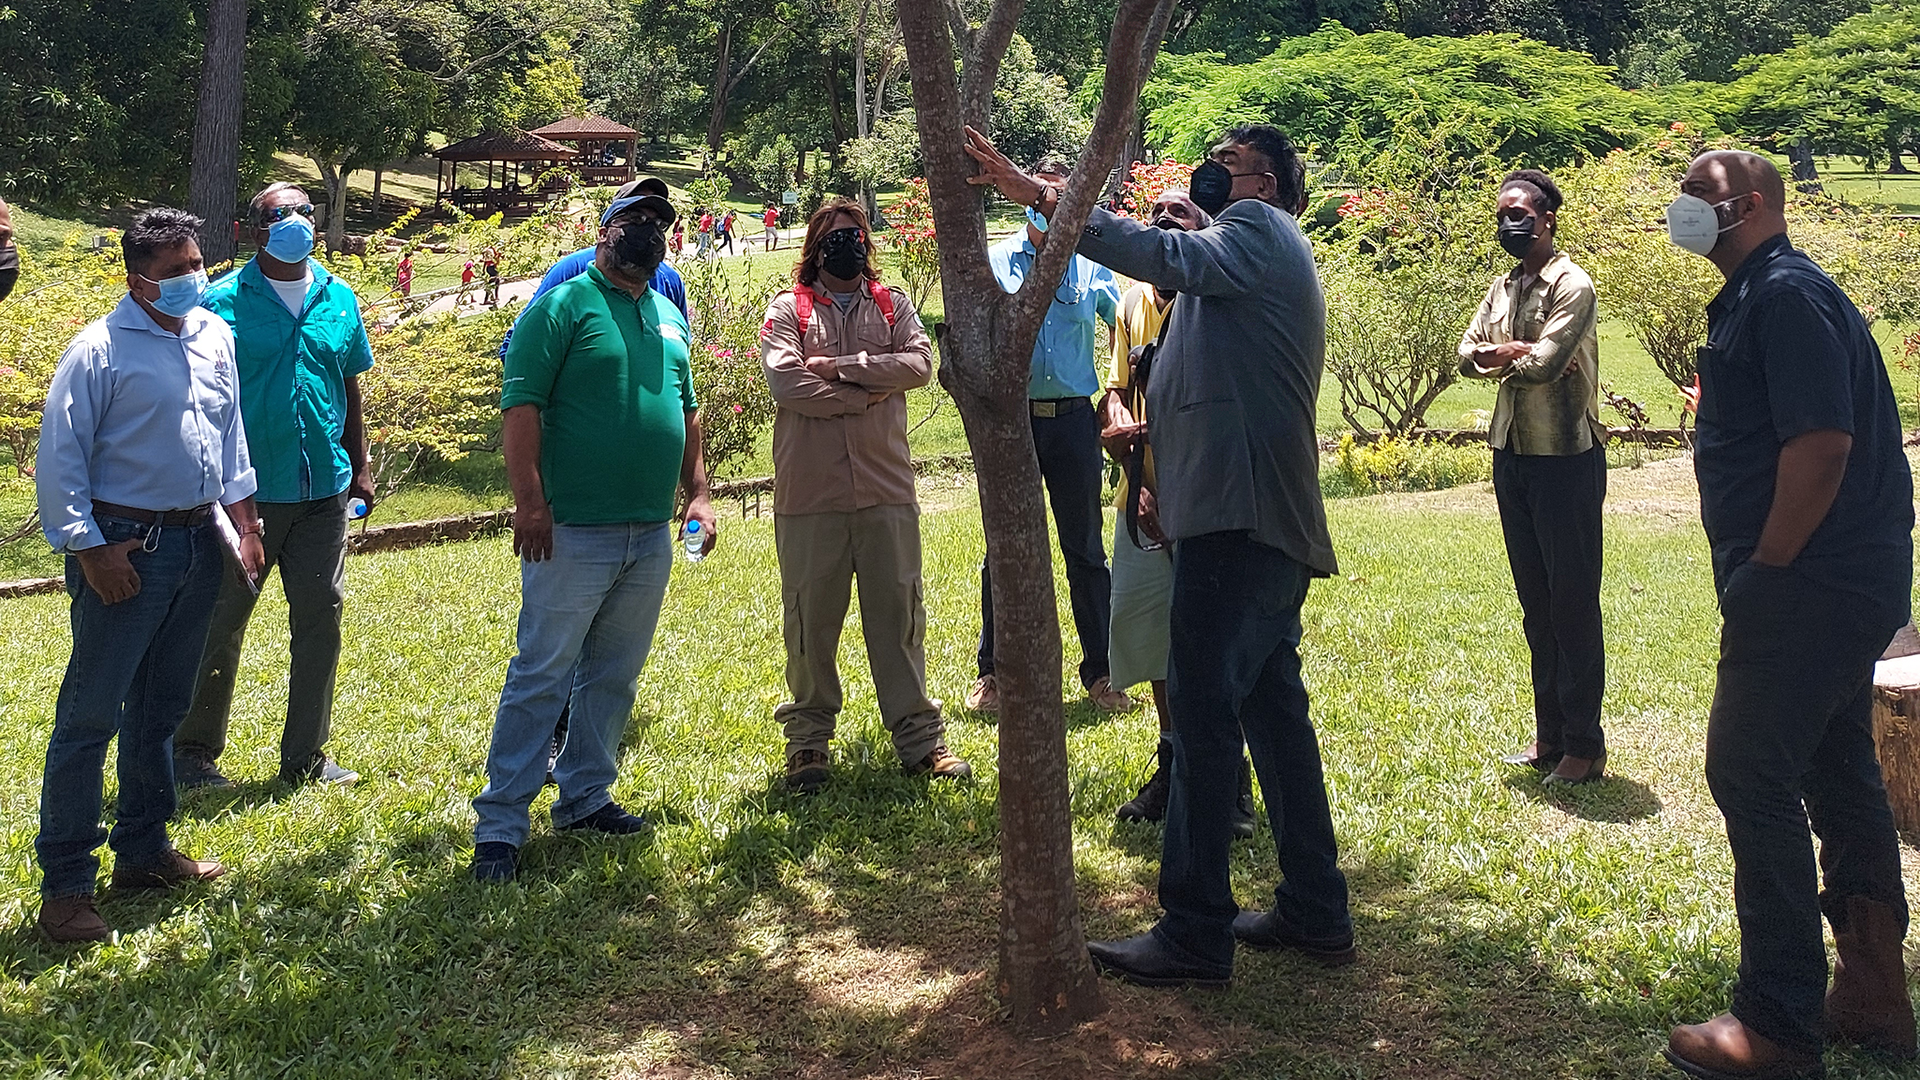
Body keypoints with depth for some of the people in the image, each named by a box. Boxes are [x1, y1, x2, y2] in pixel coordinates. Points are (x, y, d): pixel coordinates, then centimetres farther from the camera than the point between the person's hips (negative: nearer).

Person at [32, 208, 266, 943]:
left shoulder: (215, 337, 8)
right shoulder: (100, 350, -12)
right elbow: (59, 459, -12)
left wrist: (241, 515, 16)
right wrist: (89, 549, -16)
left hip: (199, 542, 7)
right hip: (127, 548, -7)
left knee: (160, 706, 17)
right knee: (90, 715, -3)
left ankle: (143, 851, 30)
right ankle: (64, 883, 5)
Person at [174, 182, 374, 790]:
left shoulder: (339, 300, 8)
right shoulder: (223, 301, -5)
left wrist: (359, 468, 16)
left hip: (323, 491, 4)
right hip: (246, 490, -4)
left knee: (320, 620, 8)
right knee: (219, 624, 5)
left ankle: (306, 757, 20)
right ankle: (194, 752, 20)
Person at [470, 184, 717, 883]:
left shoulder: (670, 317, 17)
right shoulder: (564, 307, -5)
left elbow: (686, 413, 24)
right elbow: (520, 405, -11)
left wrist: (697, 493, 16)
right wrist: (529, 500, -19)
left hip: (651, 536, 7)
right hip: (573, 533, -7)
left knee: (614, 676, 14)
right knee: (542, 675, -5)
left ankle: (584, 798, 26)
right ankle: (499, 824, 1)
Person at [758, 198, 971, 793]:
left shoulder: (892, 306, 13)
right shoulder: (788, 310, 6)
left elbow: (920, 362, -5)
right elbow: (785, 381, -11)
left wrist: (842, 367, -11)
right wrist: (869, 392, -9)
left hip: (886, 489, 2)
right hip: (809, 493, -2)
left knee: (899, 612, 7)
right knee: (810, 618, 5)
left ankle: (919, 736, 16)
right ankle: (809, 738, 19)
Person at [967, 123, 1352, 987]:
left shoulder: (1259, 227, -3)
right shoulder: (1260, 251, 28)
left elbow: (1172, 257, -22)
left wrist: (1040, 196, -25)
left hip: (1240, 518, -10)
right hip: (1268, 523, 10)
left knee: (1204, 712, -9)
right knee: (1272, 711, 12)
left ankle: (1194, 931, -4)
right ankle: (1314, 913, 20)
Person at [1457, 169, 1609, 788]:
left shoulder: (1572, 285, -10)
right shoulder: (1502, 288, 13)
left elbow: (1543, 364, -21)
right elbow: (1469, 355, 3)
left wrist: (1501, 352, -3)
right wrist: (1517, 352, -14)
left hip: (1566, 458, -8)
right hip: (1512, 454, 8)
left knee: (1574, 602, -2)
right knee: (1535, 603, 12)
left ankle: (1584, 745, 6)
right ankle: (1549, 736, 21)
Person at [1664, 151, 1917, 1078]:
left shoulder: (1785, 296, -15)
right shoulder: (1761, 296, 17)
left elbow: (1822, 444, -25)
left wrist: (1762, 571, -18)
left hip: (1805, 587, -11)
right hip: (1846, 586, 11)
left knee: (1751, 777, -6)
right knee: (1838, 776, 15)